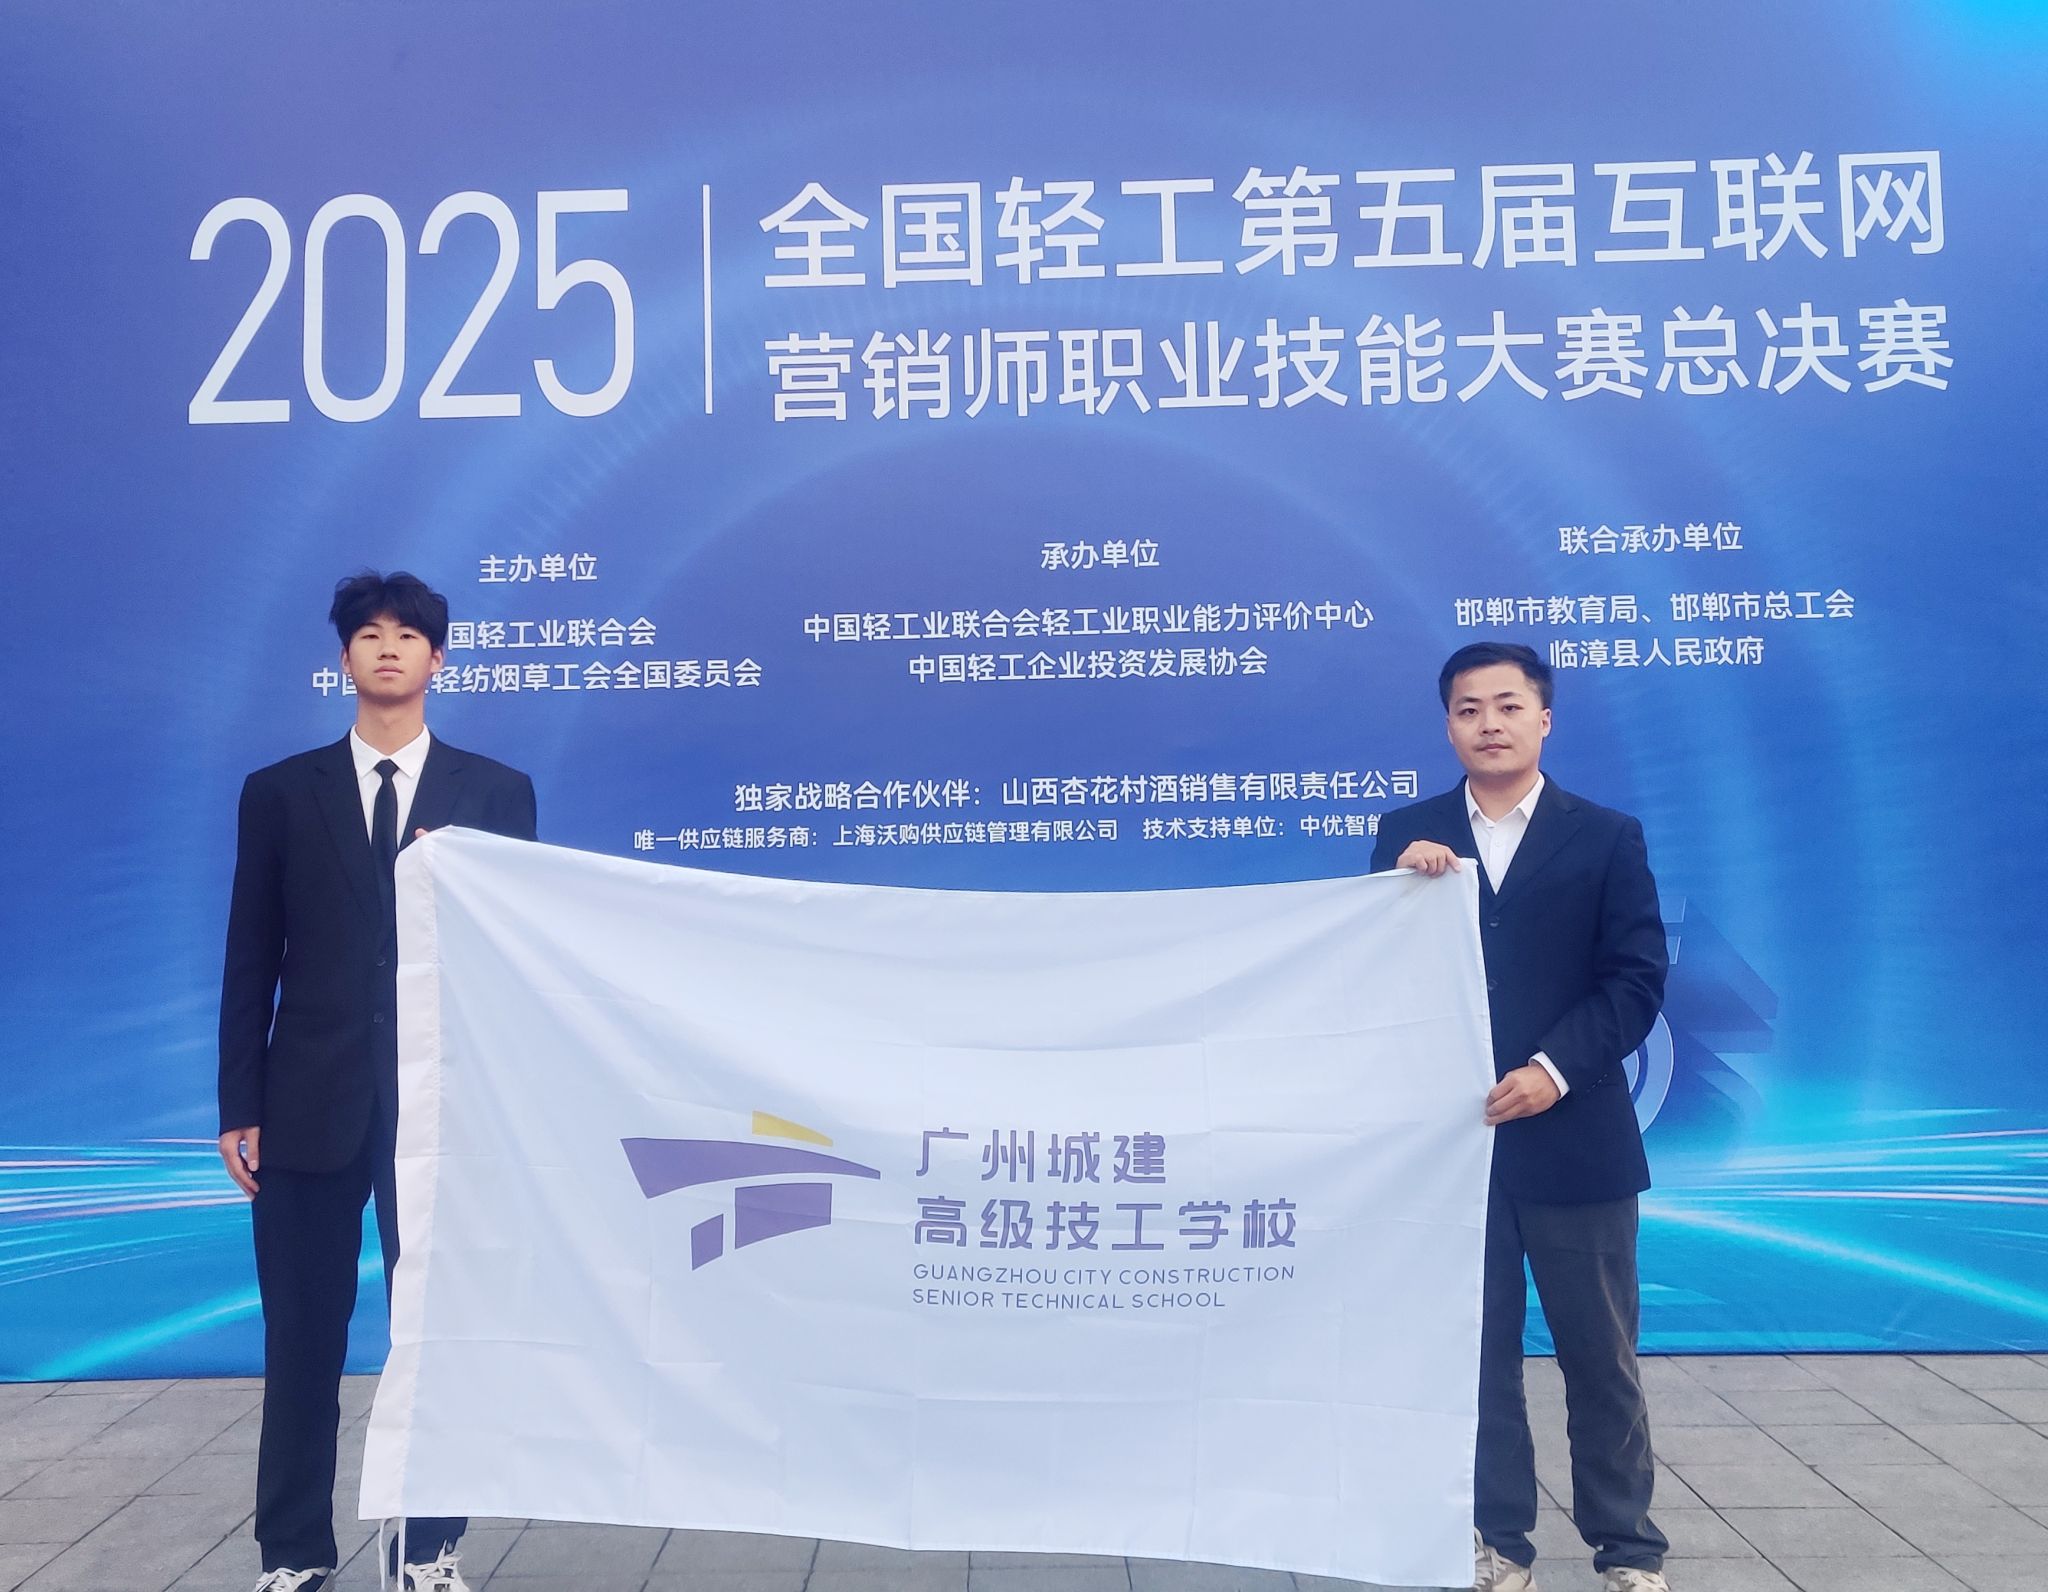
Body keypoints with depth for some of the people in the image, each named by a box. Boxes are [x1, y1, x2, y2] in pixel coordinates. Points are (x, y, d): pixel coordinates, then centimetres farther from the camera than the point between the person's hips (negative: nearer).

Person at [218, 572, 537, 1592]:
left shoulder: (496, 792, 4)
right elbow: (251, 959, 4)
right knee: (302, 1340, 9)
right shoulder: (280, 792, 6)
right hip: (311, 1102, 1)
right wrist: (239, 1106, 1)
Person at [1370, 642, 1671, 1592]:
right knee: (1477, 1352, 10)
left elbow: (1637, 981, -5)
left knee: (1600, 1353, 9)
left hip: (1573, 1135, -1)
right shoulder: (1408, 836, 6)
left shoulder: (1607, 837, 2)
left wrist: (1553, 1070, -17)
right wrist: (1403, 886, -17)